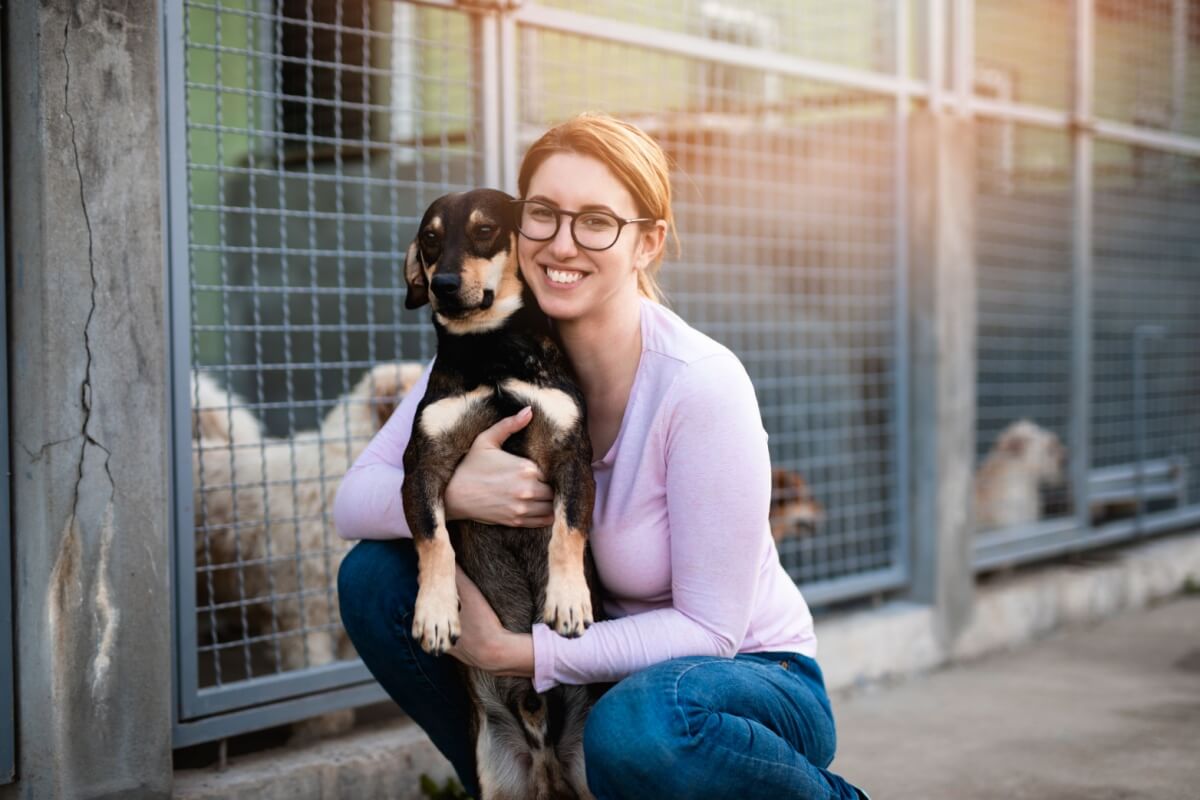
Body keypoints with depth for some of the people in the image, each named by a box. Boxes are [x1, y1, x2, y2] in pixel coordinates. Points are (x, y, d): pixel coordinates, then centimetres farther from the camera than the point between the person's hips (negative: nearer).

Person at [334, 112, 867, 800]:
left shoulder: (702, 384, -25)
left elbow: (710, 630, -23)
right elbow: (353, 501, -9)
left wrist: (518, 652, -29)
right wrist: (451, 492, -30)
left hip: (748, 672, -5)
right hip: (597, 658, 5)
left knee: (638, 726, -39)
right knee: (375, 576, -11)